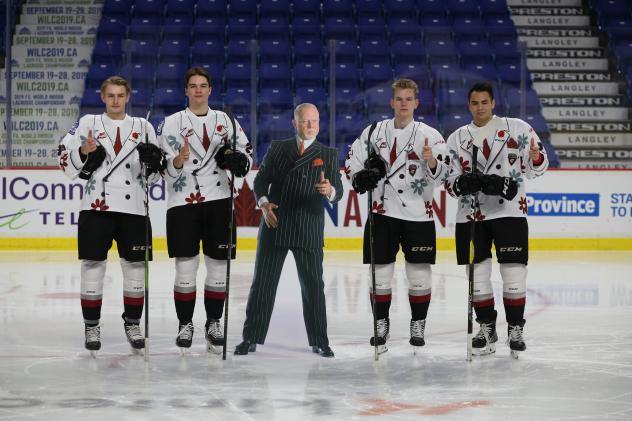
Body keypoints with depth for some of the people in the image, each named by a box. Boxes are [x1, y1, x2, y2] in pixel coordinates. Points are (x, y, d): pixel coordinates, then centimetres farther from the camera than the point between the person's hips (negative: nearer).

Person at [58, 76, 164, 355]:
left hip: (133, 208, 2)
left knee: (135, 266, 5)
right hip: (96, 206, -2)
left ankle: (132, 323, 19)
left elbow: (154, 174, 13)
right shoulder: (88, 123, 6)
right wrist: (83, 153, -16)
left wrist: (153, 161, -9)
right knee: (93, 265, -2)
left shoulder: (143, 127, 11)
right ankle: (91, 326, 8)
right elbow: (65, 162, 3)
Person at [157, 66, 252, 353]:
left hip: (219, 200, 2)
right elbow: (164, 167, -1)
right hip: (182, 202, -2)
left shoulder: (226, 121, 10)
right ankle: (185, 324, 9)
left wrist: (238, 160, -10)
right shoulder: (171, 123, 3)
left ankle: (214, 323, 16)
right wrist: (178, 160, -22)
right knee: (186, 266, -3)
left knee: (218, 265, 4)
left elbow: (246, 152, 13)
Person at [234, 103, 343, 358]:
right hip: (274, 227, 1)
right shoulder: (277, 148, 8)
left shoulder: (328, 155, 4)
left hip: (309, 231, -1)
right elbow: (261, 180, 7)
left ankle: (319, 342, 13)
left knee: (313, 286, 3)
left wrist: (329, 190, -29)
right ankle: (251, 339, 11)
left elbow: (337, 192, -5)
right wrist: (264, 203, -12)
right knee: (263, 283, 4)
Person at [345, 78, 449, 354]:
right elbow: (352, 160, 12)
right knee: (380, 271, 4)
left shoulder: (430, 135, -2)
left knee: (419, 272, 2)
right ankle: (381, 323, 16)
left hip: (418, 214, -1)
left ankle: (418, 324, 16)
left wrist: (432, 161, -28)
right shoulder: (375, 131, 5)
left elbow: (442, 174, -7)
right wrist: (360, 177, -8)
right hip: (383, 212, 2)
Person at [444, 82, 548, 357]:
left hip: (509, 211, -3)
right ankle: (486, 328, 19)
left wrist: (536, 159, -21)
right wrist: (463, 183, -13)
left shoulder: (518, 129, 1)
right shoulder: (457, 139, 10)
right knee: (477, 274, 5)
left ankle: (515, 328, 7)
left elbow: (535, 168, 3)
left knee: (513, 272, -5)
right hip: (470, 215, 3)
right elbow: (450, 182, 9)